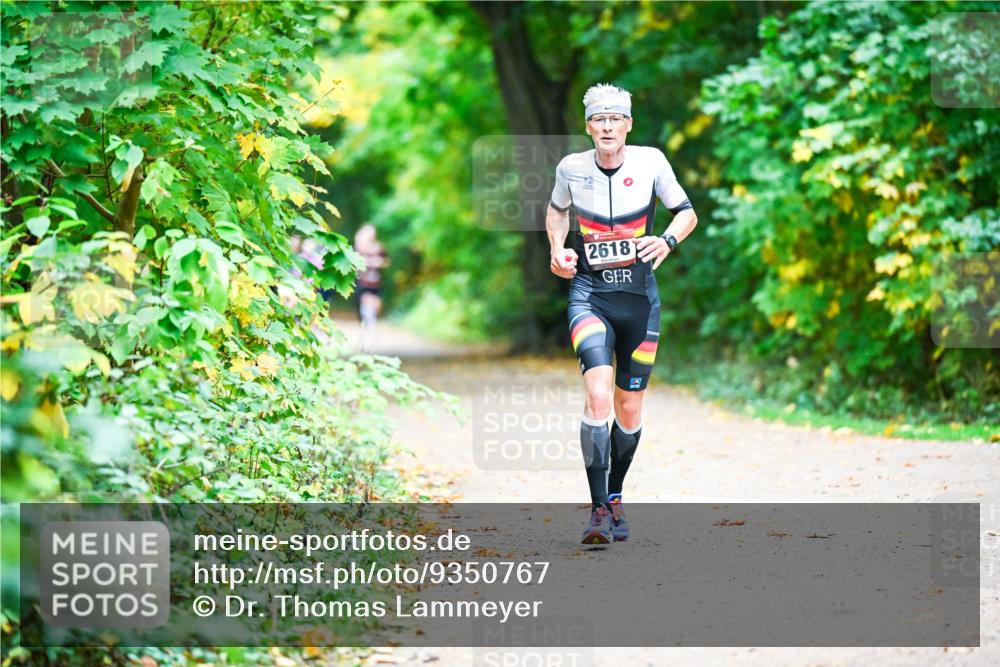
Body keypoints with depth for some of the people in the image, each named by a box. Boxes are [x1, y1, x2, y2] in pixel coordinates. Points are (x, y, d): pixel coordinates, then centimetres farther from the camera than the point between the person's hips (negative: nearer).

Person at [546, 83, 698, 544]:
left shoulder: (650, 161, -5)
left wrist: (668, 240, -14)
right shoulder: (571, 168, -3)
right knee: (597, 394, -22)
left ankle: (615, 498, 32)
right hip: (589, 294, -1)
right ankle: (598, 510, -18)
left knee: (630, 410, 8)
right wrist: (557, 249, 0)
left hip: (639, 296, 1)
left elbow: (687, 213, 7)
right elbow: (556, 211, 18)